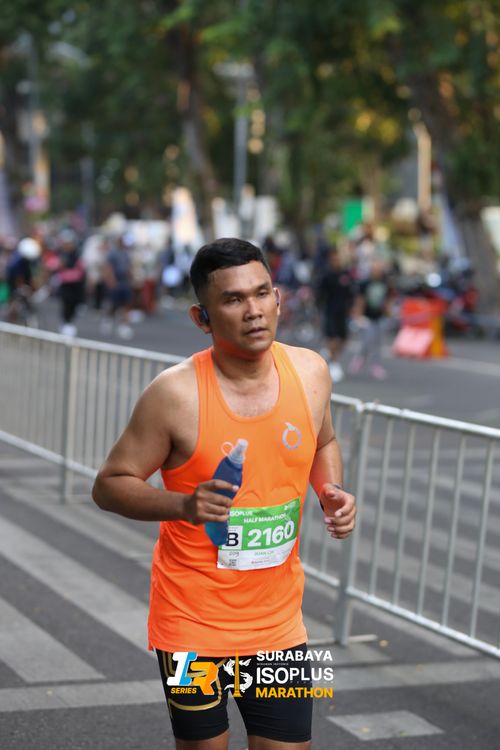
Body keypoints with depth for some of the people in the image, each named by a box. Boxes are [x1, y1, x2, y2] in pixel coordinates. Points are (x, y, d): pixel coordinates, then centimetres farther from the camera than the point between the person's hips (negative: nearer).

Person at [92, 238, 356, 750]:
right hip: (192, 625, -3)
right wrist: (183, 504, -26)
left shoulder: (310, 371, -2)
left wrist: (332, 494, -2)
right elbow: (109, 486, -9)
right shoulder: (176, 394, -17)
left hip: (279, 623, 4)